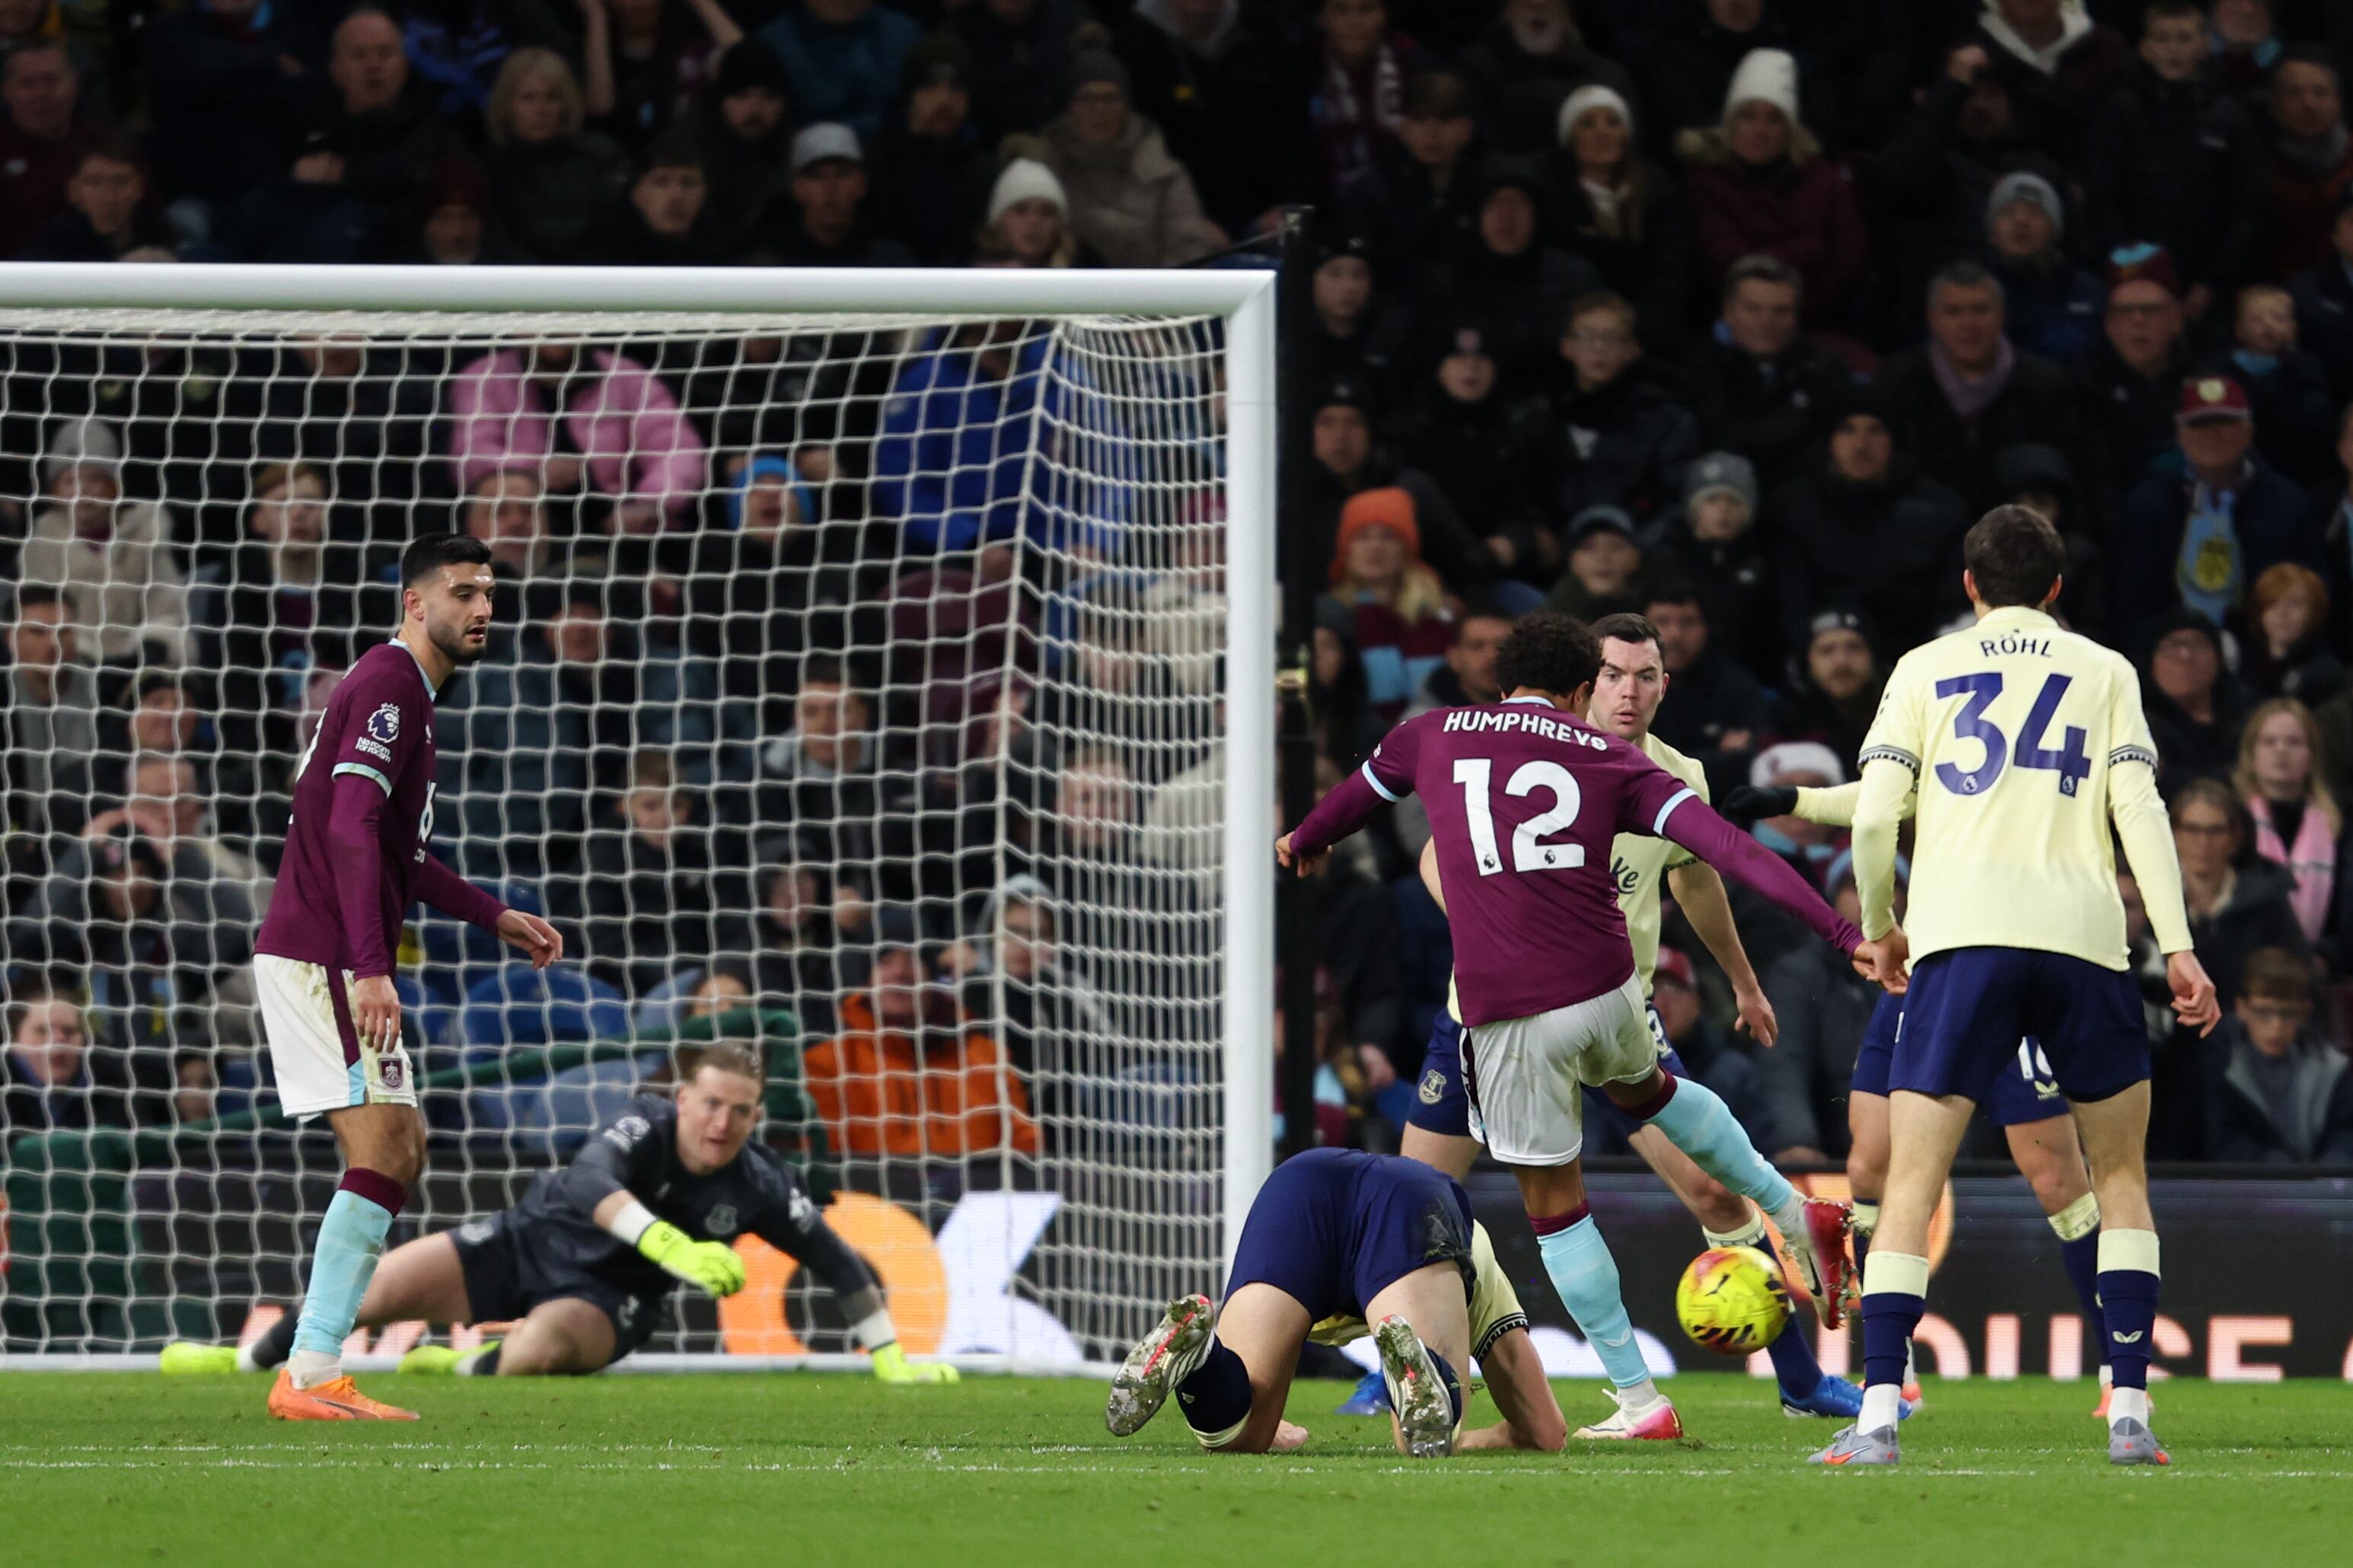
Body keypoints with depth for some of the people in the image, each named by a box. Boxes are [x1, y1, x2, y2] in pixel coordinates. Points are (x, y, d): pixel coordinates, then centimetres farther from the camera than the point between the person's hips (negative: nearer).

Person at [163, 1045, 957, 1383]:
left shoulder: (761, 1186, -19)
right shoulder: (645, 1125, -24)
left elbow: (841, 1264, -9)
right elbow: (591, 1180, -45)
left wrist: (890, 1356, -14)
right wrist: (674, 1246, -61)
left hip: (610, 1296, 0)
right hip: (539, 1238, 0)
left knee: (540, 1352, -36)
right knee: (379, 1286, -8)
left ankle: (464, 1367, 2)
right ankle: (249, 1360, 19)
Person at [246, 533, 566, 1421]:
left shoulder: (406, 692, 19)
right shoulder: (389, 685, -13)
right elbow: (351, 830, -24)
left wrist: (494, 916, 28)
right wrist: (370, 970, -31)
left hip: (338, 963, 11)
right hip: (321, 956, -11)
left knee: (400, 1152, 12)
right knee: (382, 1152, -14)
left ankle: (314, 1372, 10)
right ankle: (310, 1378, -17)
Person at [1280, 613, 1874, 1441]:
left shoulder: (1430, 737, 11)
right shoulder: (1611, 758, 9)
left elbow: (1356, 796, 33)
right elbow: (1728, 847, -2)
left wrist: (1304, 843, 56)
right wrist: (1839, 932, -4)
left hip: (1505, 1015, -2)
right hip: (1607, 986, 2)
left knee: (1553, 1203, 9)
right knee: (1647, 1089, 36)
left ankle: (1638, 1401, 10)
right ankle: (1794, 1214, 38)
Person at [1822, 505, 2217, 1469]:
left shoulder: (1925, 669, 14)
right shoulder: (2104, 673, 15)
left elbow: (1873, 816, 5)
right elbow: (2139, 808, 3)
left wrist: (1880, 929, 20)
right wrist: (2178, 946, 0)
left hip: (1959, 938, -1)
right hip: (2082, 937, 1)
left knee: (1911, 1182, -1)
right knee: (2120, 1176, 15)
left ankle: (1878, 1415, -14)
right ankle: (2130, 1413, 5)